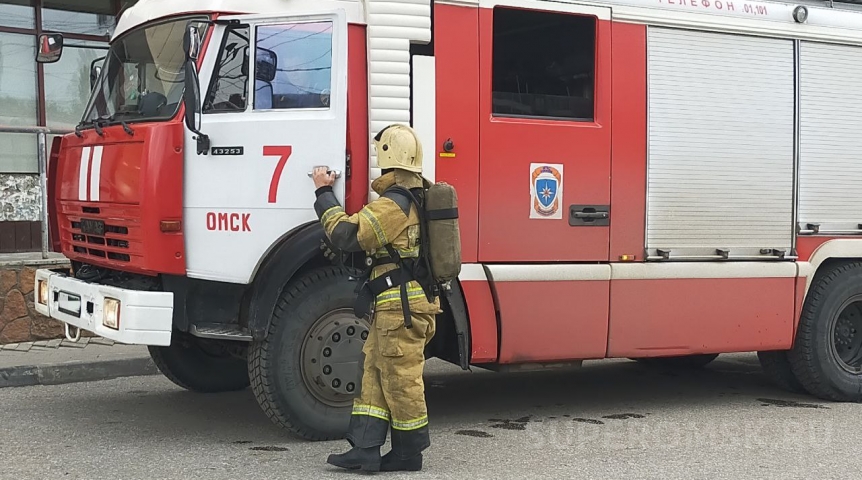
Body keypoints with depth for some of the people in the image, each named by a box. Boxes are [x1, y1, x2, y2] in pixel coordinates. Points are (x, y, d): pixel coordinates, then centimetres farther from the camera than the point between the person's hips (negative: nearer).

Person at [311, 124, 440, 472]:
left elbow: (346, 234, -18)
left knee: (400, 378, -1)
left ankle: (409, 451, 10)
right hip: (403, 304, 10)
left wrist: (324, 192, -7)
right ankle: (365, 450, 10)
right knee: (375, 369, 10)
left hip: (400, 304, -10)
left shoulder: (392, 205, -17)